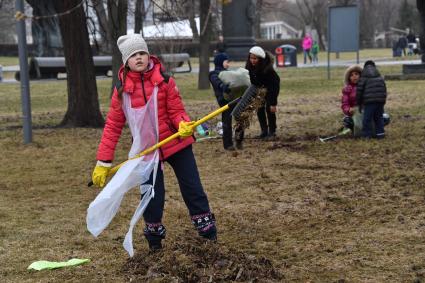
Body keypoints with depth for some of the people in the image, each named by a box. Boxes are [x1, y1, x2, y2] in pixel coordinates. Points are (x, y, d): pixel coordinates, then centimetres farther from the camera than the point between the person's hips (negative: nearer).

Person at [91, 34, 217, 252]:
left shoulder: (164, 81, -7)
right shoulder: (122, 90, -5)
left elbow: (176, 111, -6)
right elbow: (113, 125, -2)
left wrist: (184, 124, -31)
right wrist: (103, 162, -5)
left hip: (176, 143, 0)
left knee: (192, 187, 6)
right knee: (152, 195, 3)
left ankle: (207, 228, 21)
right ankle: (154, 235, 26)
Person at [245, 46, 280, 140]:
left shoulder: (268, 69, -37)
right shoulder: (249, 67, -23)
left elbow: (274, 85, -34)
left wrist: (274, 104, -35)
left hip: (272, 87, -5)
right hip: (260, 88, 5)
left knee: (269, 109, -10)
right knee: (260, 109, 0)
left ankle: (272, 131, 2)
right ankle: (264, 131, 10)